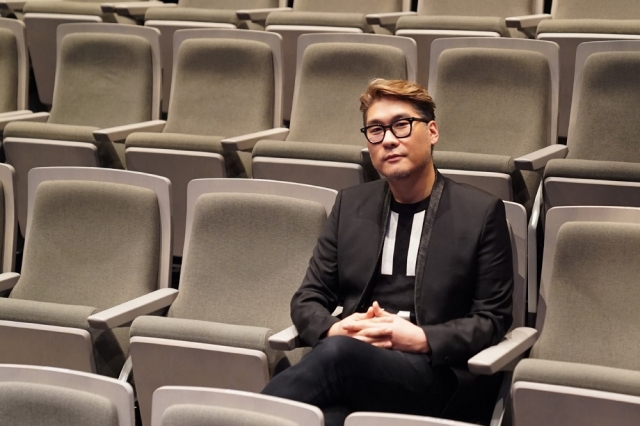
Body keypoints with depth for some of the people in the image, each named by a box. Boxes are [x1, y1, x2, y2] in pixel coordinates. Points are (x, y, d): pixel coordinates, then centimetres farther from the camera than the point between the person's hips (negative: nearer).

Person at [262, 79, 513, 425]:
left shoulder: (481, 213, 6)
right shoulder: (350, 204, 18)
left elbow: (493, 319, 5)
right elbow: (308, 299, 17)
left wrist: (422, 339, -12)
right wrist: (333, 329, -7)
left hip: (433, 371, -2)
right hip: (349, 354, 2)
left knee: (338, 354, -39)